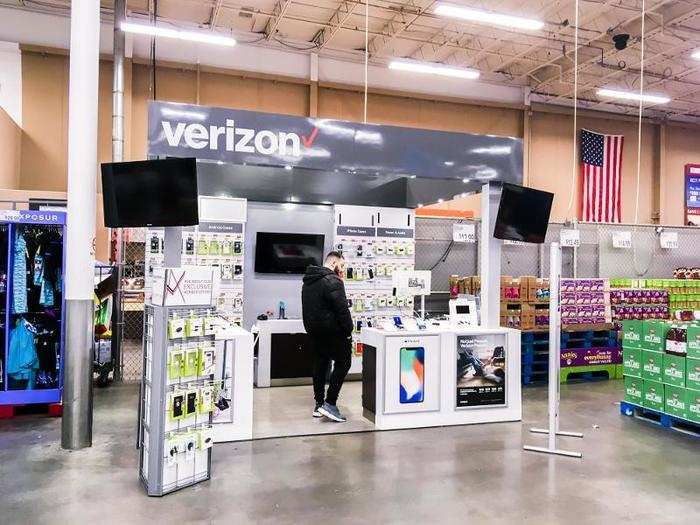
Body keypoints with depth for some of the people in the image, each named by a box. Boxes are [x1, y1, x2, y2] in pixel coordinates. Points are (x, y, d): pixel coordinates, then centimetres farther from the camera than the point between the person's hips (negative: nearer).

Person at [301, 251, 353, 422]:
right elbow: (342, 308, -19)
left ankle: (319, 404, 18)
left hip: (313, 330, 9)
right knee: (343, 363, 0)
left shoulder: (308, 281, 15)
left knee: (320, 364, 14)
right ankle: (330, 403, -6)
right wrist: (348, 330, -13)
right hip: (332, 331, -9)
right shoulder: (333, 280, -15)